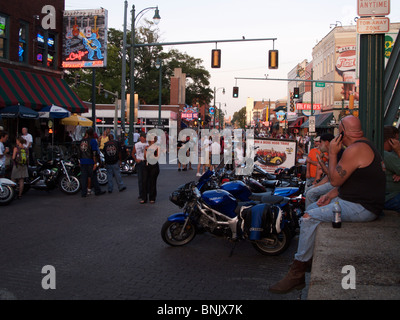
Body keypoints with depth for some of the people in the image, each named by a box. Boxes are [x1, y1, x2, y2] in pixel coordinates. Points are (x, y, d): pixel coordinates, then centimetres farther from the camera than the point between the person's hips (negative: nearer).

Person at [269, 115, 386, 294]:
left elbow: (335, 180, -19)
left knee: (310, 218, -17)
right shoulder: (365, 145, 16)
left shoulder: (355, 150, -20)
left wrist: (332, 154, -9)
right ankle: (310, 258, 16)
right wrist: (331, 195, 7)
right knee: (311, 209, 14)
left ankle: (296, 274, -11)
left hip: (361, 208, -11)